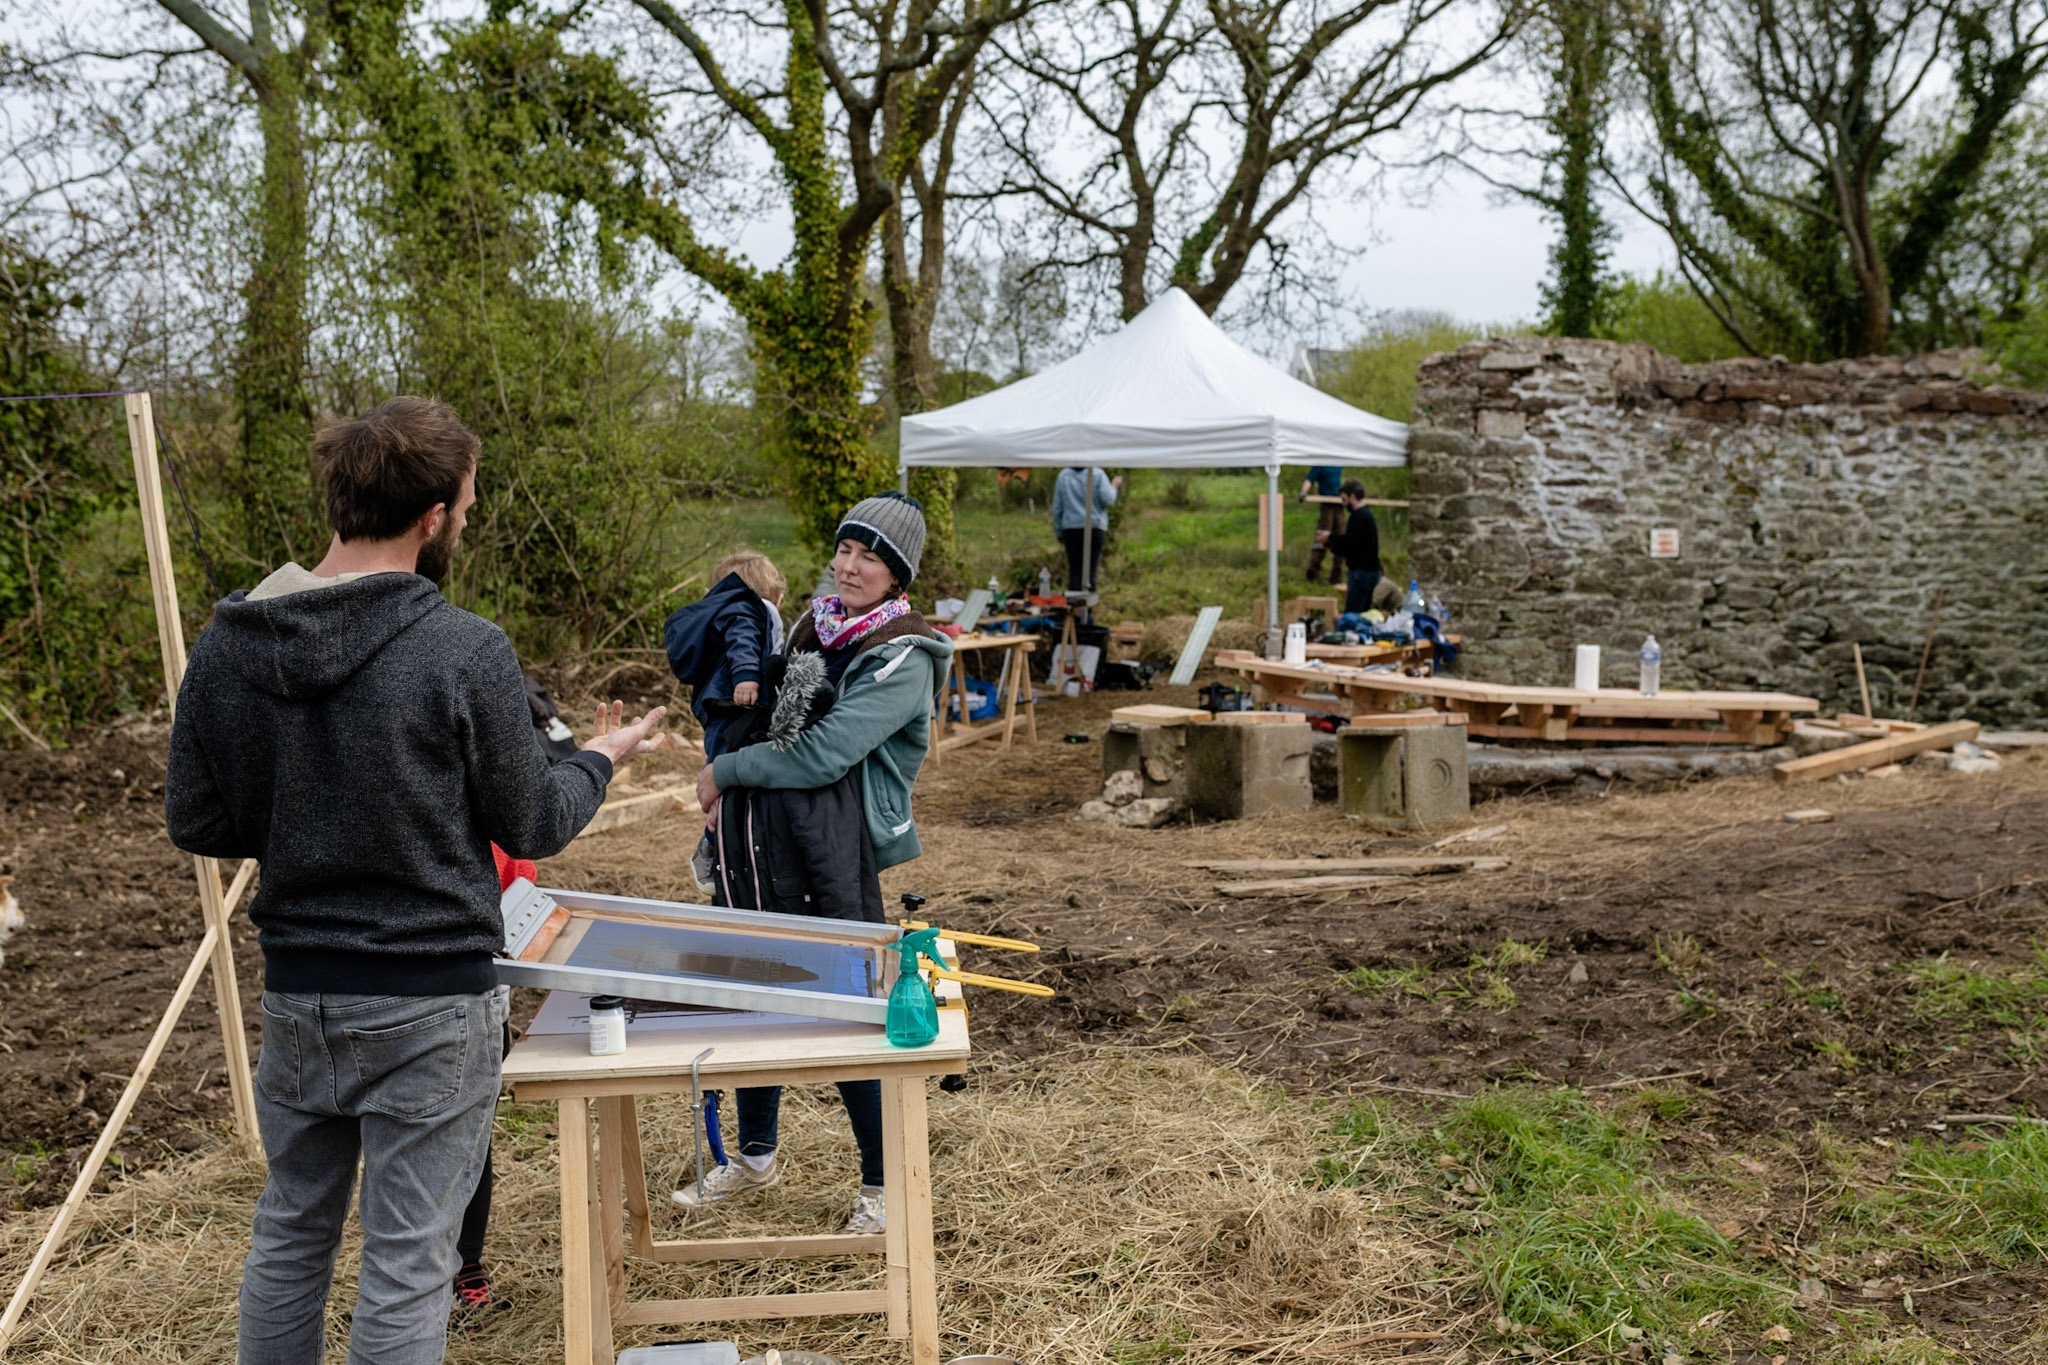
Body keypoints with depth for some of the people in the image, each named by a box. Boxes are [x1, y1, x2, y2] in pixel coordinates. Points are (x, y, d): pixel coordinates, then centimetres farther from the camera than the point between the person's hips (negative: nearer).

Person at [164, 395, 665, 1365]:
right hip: (429, 1005, -5)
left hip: (294, 992, 5)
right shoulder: (466, 651, -19)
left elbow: (195, 824, 2)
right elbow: (531, 827, -8)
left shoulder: (228, 645, -4)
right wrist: (601, 758, 11)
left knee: (291, 1231, 23)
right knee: (406, 1261, 7)